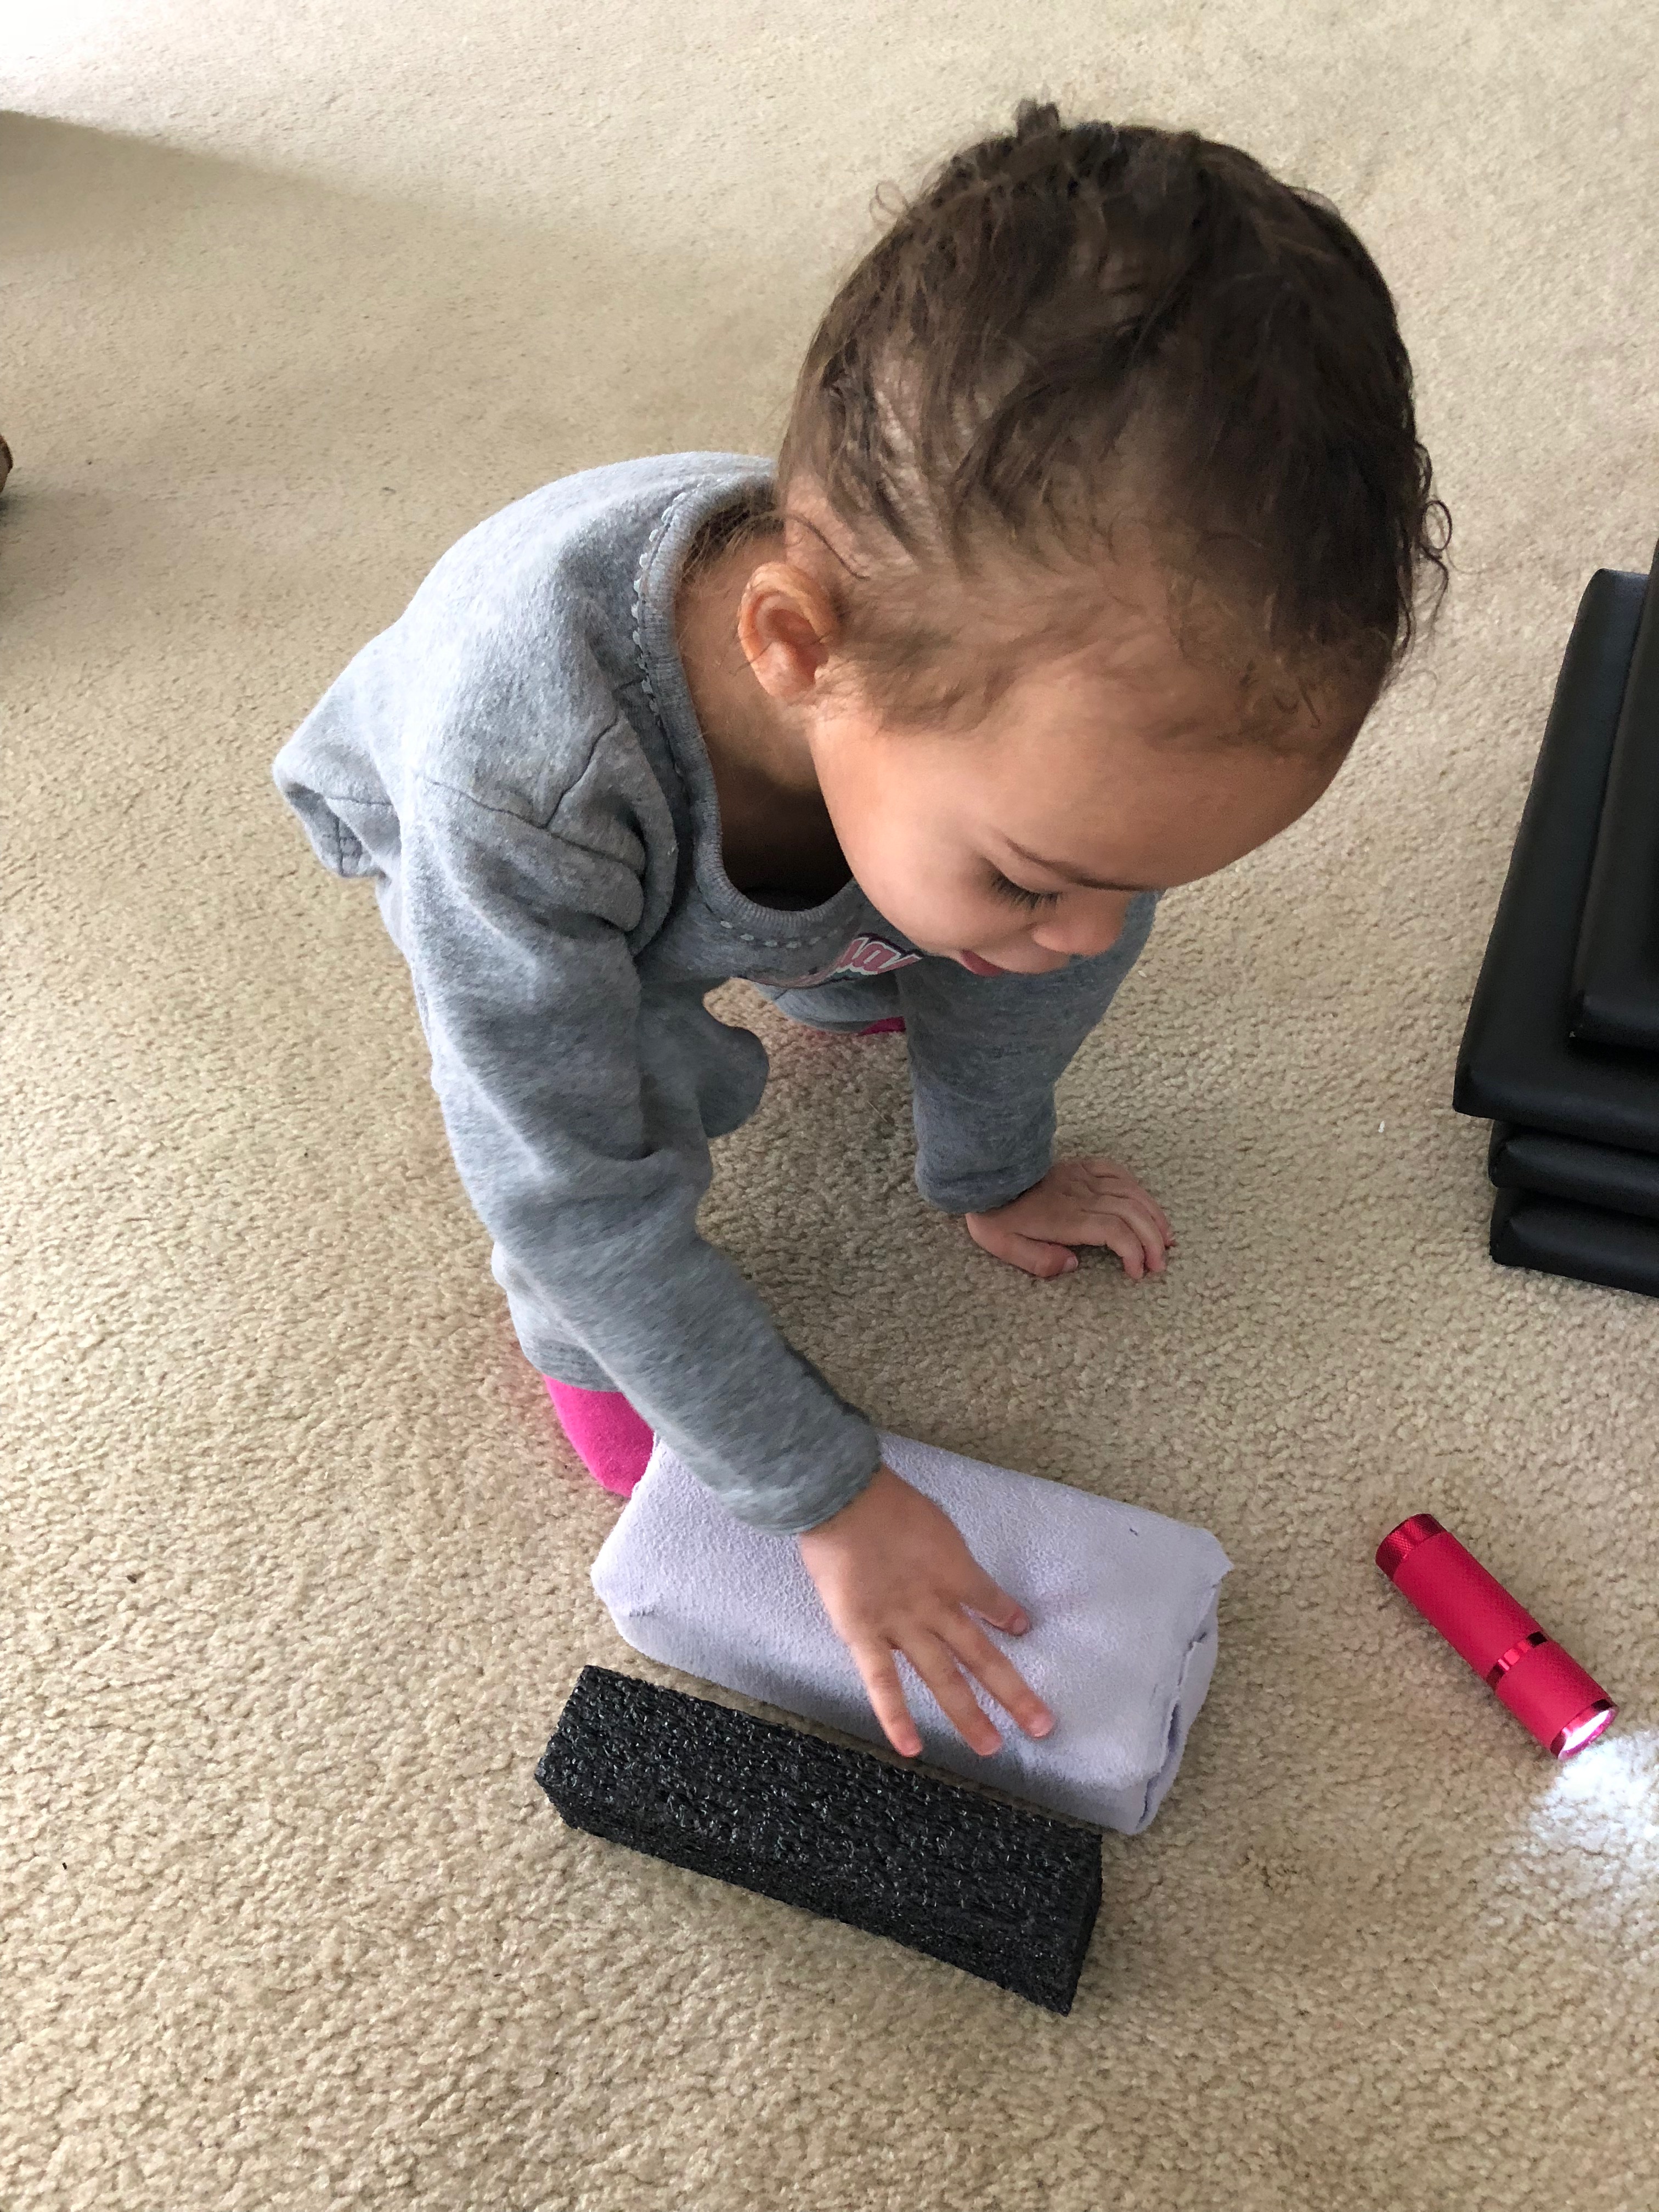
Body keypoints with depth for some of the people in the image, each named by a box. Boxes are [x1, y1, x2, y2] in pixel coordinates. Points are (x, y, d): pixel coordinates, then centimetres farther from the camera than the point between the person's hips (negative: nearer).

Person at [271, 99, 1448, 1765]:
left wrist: (989, 1174, 3)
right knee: (647, 1091, -30)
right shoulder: (514, 793, -50)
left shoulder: (1045, 636, -36)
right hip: (510, 861, -3)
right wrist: (824, 1494, -29)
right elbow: (583, 1203, -37)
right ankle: (573, 1336, 1)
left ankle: (836, 983, 23)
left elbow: (1066, 921, -14)